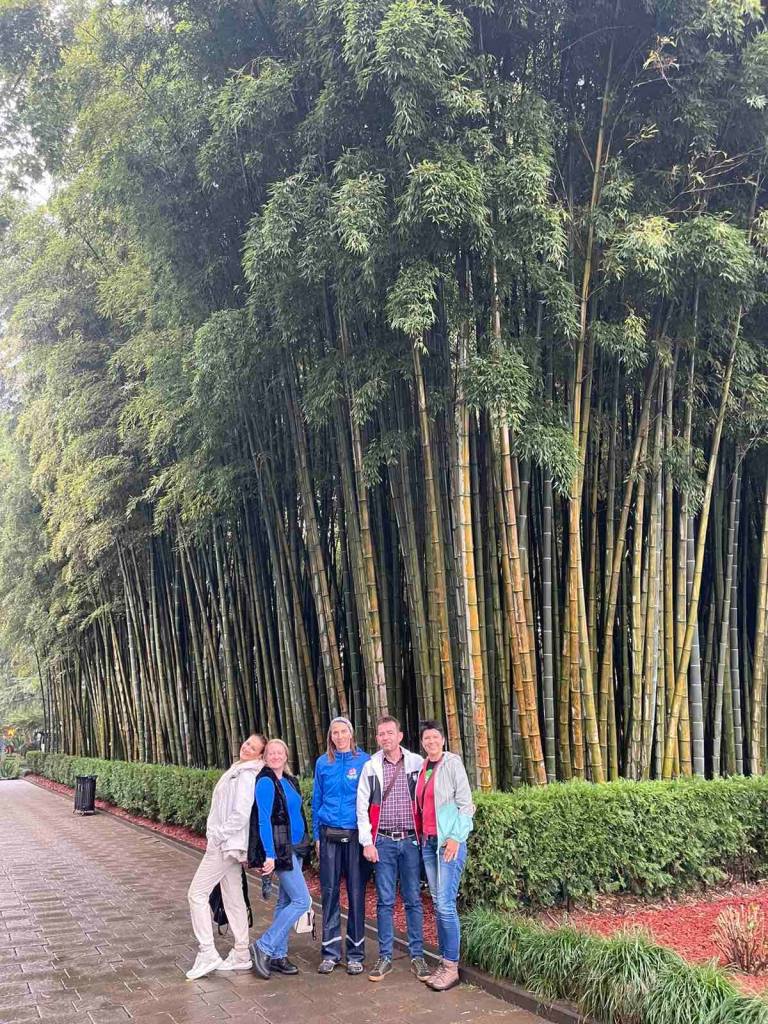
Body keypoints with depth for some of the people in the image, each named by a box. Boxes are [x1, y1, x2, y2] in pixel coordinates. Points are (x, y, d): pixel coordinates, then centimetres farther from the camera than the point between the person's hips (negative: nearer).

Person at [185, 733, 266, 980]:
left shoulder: (246, 776, -15)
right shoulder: (237, 771, 14)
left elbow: (241, 815, -22)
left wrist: (218, 836, -16)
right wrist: (217, 835, 13)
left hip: (224, 845, -9)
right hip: (229, 844, 9)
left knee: (197, 893, -5)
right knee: (234, 899, 12)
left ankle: (207, 954, -4)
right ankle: (241, 956, 18)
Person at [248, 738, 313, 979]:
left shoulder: (289, 781, 11)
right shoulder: (266, 783, -13)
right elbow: (263, 820, -17)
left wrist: (303, 846, 14)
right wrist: (270, 855, -21)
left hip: (295, 848, 8)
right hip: (280, 849, -8)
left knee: (286, 901, 11)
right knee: (302, 901, -10)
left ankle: (278, 955, 19)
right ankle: (263, 947, -3)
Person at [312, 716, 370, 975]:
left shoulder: (364, 761, -1)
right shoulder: (323, 763, 7)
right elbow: (317, 800, 12)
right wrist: (317, 836, 9)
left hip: (356, 835, -2)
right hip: (329, 835, 2)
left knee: (356, 892, 2)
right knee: (329, 891, 5)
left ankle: (355, 953, 13)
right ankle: (330, 951, 15)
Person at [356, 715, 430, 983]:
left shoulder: (416, 762, 0)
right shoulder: (370, 767, 2)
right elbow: (362, 807, 4)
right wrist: (367, 842, -2)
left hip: (411, 840, 0)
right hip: (383, 841, 1)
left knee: (413, 900, 5)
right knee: (385, 901, 5)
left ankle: (417, 956, 15)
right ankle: (385, 957, 14)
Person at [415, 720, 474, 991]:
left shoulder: (452, 764, -6)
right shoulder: (423, 768, 12)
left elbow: (466, 804, -8)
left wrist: (455, 837, -15)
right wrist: (422, 836, 11)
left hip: (449, 841, -7)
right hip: (428, 842, 7)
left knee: (445, 904, -9)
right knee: (438, 903, 9)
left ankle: (452, 967, -2)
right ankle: (444, 962, 15)